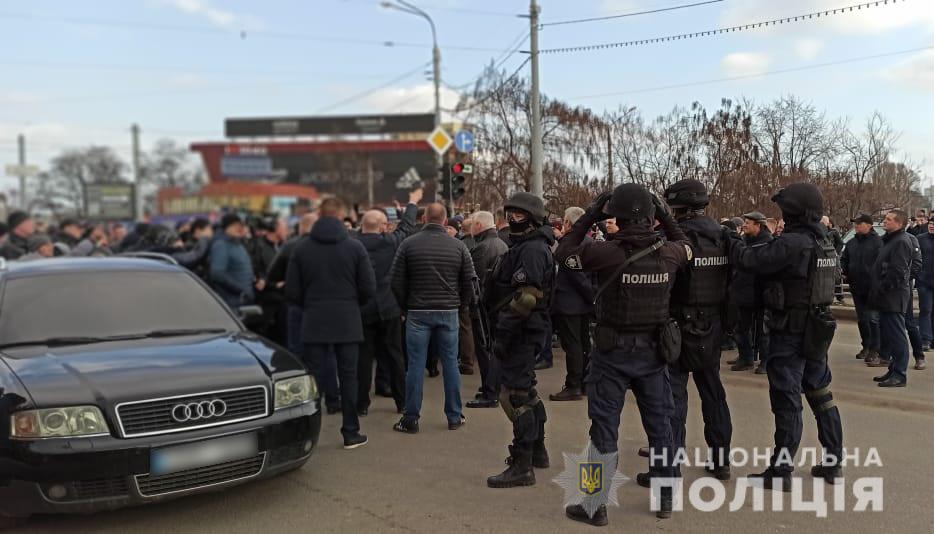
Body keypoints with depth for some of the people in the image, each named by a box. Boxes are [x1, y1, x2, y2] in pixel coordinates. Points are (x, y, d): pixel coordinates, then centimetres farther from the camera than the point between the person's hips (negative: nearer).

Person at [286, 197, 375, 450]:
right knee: (348, 377, 7)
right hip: (348, 322, -1)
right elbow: (369, 289, -5)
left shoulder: (302, 248, -1)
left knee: (310, 378, 6)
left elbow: (291, 291, -1)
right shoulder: (355, 247, -5)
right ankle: (351, 433, 13)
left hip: (313, 323, 1)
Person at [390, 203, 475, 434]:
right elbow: (469, 281, 1)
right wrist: (460, 304, 16)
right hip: (449, 312, 1)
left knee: (415, 365, 4)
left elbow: (396, 282, -3)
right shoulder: (458, 245, -1)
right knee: (450, 363, 9)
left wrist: (406, 306, 11)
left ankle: (411, 419, 9)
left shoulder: (408, 244, -4)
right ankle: (454, 417, 17)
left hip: (418, 312, -1)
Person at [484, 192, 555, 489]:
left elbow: (526, 298, -25)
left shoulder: (532, 249, -16)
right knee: (525, 389, 21)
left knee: (515, 394, -7)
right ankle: (537, 451, 35)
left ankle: (522, 466, -1)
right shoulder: (524, 245, 18)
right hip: (529, 330, 11)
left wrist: (504, 333, -22)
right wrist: (502, 328, 19)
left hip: (521, 331, -11)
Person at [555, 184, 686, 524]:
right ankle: (665, 499, 28)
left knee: (604, 427, 5)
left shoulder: (608, 253, -19)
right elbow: (686, 246, 17)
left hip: (613, 352, -3)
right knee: (659, 423, 16)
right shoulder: (667, 253, -7)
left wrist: (590, 216, -1)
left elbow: (563, 252, -4)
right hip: (653, 351, 4)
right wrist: (665, 216, 15)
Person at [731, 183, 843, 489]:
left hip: (790, 332, -8)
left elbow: (750, 260, -20)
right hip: (817, 331, 8)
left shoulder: (792, 243, -20)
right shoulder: (824, 243, 9)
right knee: (820, 395, 17)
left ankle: (780, 472, 6)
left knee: (787, 400, -2)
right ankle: (832, 462, 26)